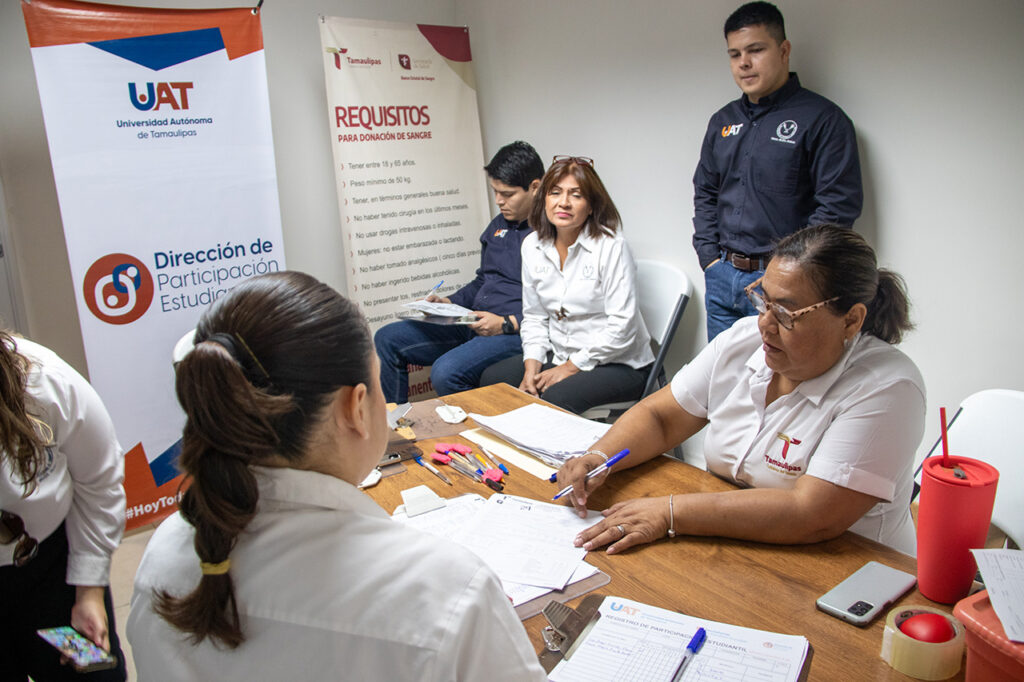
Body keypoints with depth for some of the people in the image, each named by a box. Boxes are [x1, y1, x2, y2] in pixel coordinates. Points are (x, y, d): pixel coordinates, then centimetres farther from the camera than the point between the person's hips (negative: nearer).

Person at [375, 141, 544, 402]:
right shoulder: (499, 225, 17)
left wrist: (506, 323, -20)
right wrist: (450, 302, 11)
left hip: (516, 331, -9)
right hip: (475, 323, 9)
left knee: (446, 373, -33)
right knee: (387, 339, 3)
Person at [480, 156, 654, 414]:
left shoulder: (611, 246, -15)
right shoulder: (533, 245, 4)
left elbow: (621, 326, -18)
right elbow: (534, 316, 9)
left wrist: (571, 367, -16)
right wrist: (531, 366, -6)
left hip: (618, 363, -6)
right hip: (559, 355, 6)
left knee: (556, 398, -31)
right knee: (491, 379, -9)